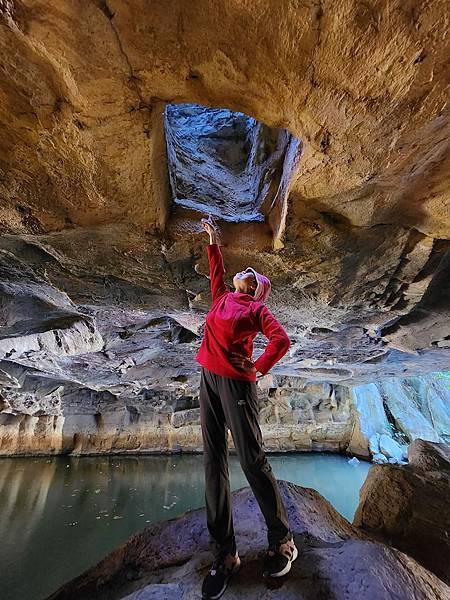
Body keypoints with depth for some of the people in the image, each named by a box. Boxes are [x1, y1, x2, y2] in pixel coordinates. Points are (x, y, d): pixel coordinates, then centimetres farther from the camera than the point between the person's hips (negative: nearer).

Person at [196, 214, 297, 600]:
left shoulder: (257, 308, 4)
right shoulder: (223, 298, 19)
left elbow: (282, 341, -7)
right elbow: (216, 271, 28)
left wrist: (259, 368, -5)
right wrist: (214, 241, 29)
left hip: (237, 382, -6)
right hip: (209, 379, 6)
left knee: (252, 460, -1)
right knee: (214, 462, 7)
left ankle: (282, 541, 21)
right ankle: (225, 554, 20)